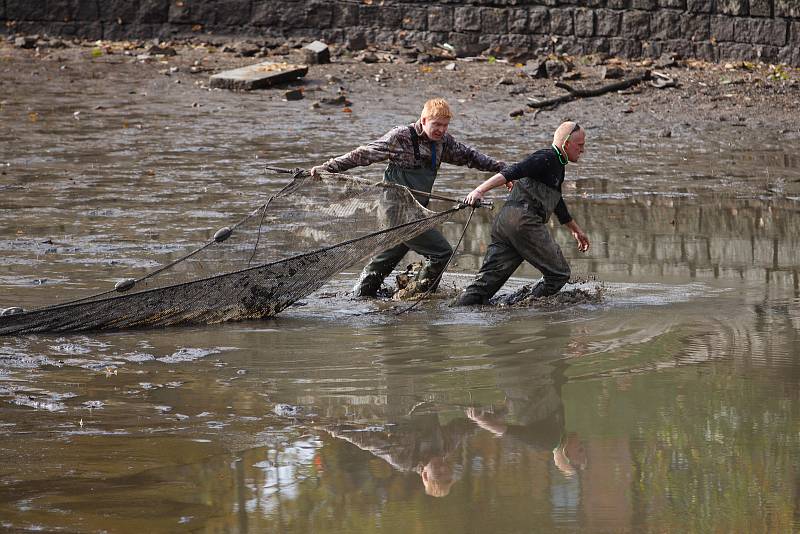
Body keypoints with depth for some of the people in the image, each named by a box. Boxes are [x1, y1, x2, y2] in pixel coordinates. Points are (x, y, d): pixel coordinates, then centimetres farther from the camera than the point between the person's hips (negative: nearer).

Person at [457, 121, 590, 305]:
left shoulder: (557, 165, 28)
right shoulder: (546, 158, -5)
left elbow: (557, 204, 42)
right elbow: (511, 173, -17)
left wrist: (576, 230, 51)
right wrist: (480, 190, -28)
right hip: (524, 222, -10)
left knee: (489, 278, 3)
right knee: (559, 274, -2)